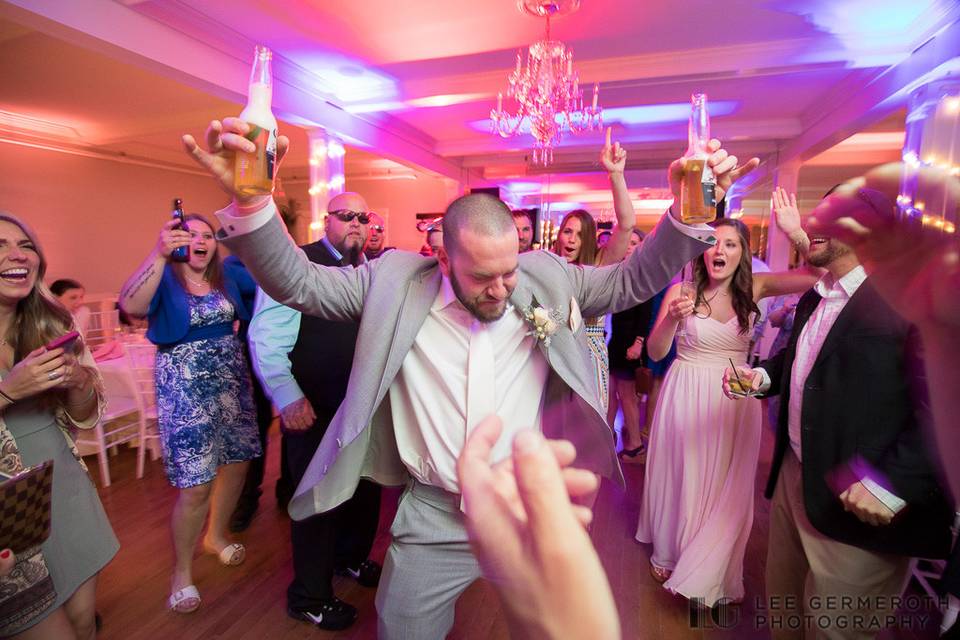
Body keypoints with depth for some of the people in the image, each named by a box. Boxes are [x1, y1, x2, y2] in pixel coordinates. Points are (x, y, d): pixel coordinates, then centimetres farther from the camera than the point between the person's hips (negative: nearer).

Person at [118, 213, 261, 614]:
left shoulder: (226, 277, 6)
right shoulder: (164, 279, -9)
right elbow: (130, 306, -29)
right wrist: (159, 253, -41)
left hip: (231, 379, 6)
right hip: (185, 386, -5)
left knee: (237, 461, 14)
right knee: (196, 485, -4)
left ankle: (216, 535, 39)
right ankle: (182, 571, 20)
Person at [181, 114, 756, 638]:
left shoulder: (547, 279, -6)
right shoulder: (395, 283, -10)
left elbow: (631, 281, -2)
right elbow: (297, 281, -9)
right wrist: (250, 200, -26)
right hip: (432, 519, 0)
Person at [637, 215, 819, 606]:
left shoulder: (754, 288, -2)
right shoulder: (681, 290, -9)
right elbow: (655, 353, -10)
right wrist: (672, 319, -28)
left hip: (734, 401, 2)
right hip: (685, 396, -2)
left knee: (725, 486, 11)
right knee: (678, 478, 12)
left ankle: (707, 571, 36)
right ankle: (669, 555, 38)